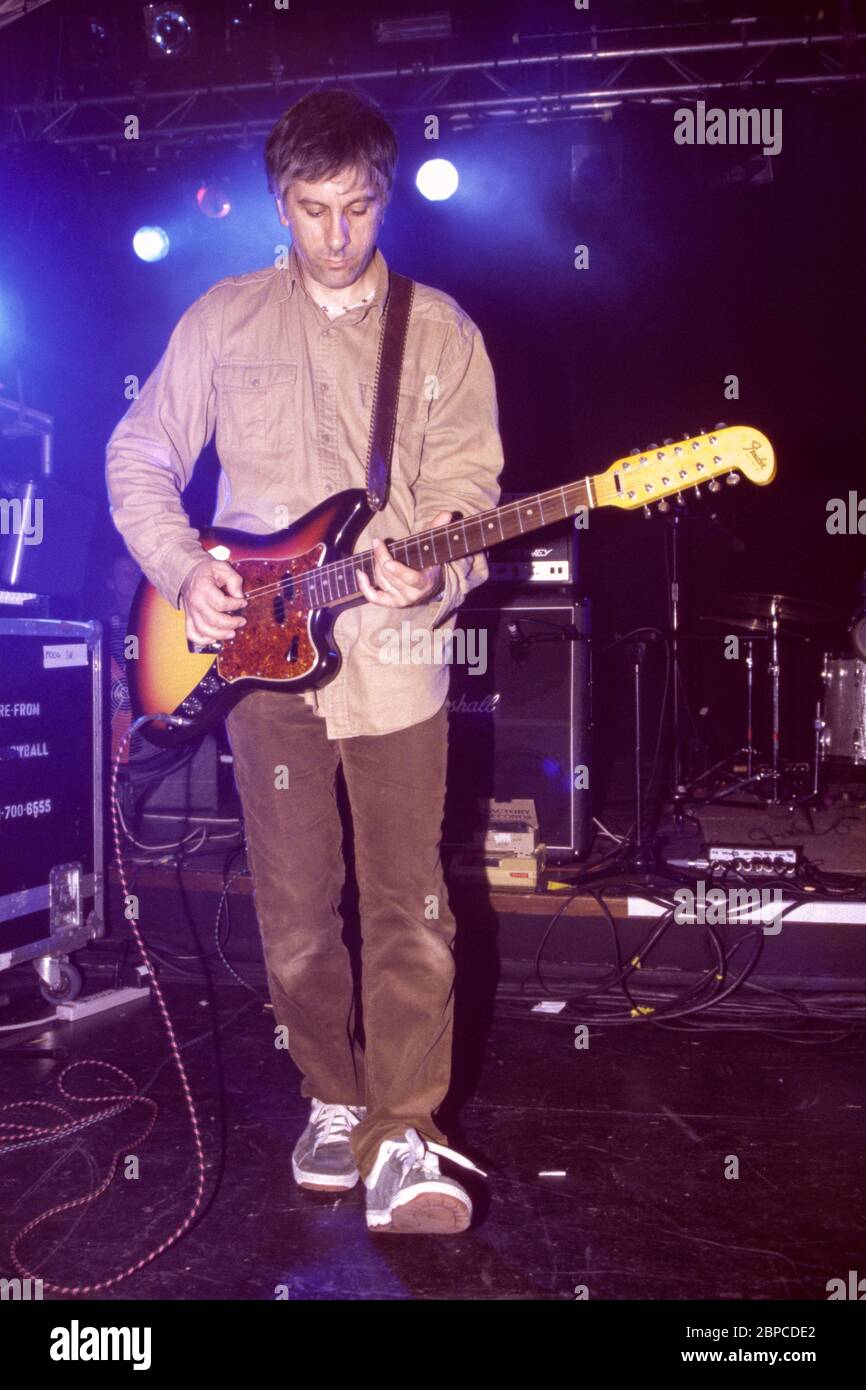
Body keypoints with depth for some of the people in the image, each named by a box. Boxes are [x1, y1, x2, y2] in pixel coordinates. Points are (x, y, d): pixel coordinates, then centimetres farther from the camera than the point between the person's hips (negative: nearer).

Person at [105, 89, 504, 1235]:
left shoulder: (442, 332, 7)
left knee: (409, 904, -3)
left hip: (398, 654, 0)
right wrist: (183, 572, -4)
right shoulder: (222, 320, 7)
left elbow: (469, 488, 0)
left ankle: (403, 1138, 7)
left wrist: (436, 576, -21)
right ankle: (336, 1103, 25)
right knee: (297, 906, 6)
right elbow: (138, 461, 12)